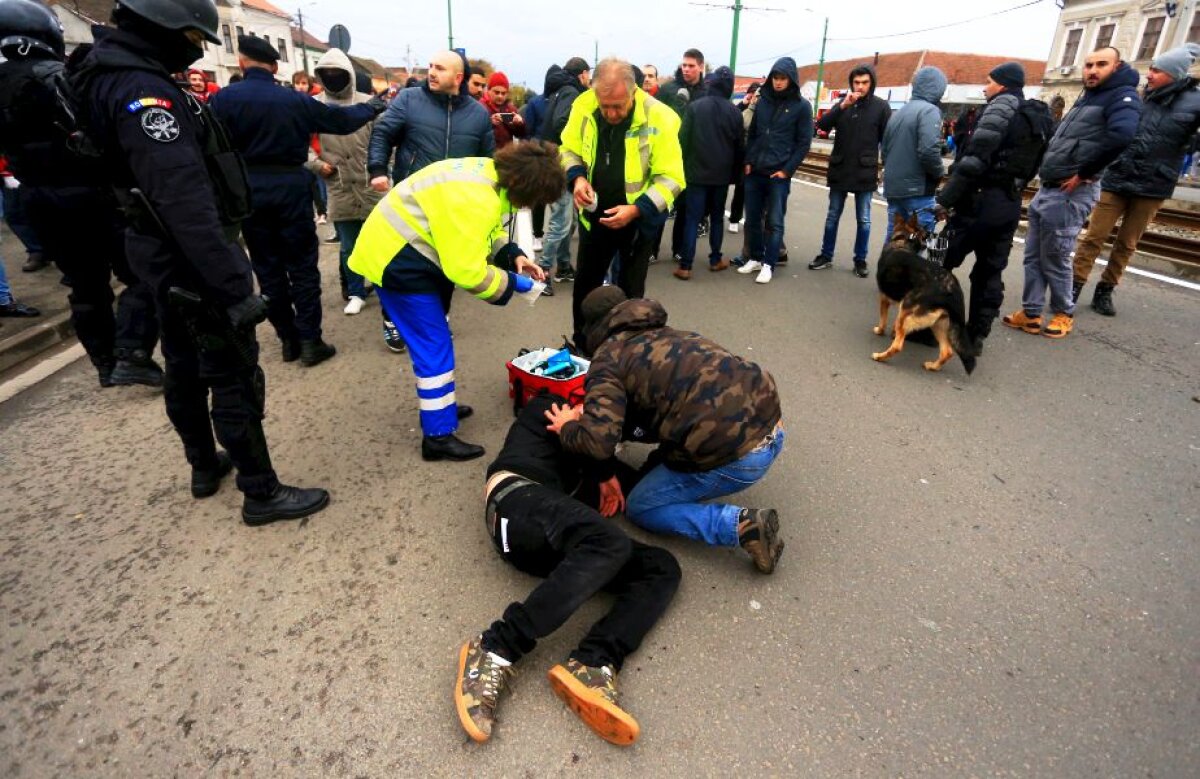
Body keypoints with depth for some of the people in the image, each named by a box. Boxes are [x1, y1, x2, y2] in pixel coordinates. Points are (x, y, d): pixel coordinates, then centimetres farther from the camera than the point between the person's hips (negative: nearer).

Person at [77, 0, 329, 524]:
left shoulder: (111, 78, 11)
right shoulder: (143, 90, -21)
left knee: (185, 365, 19)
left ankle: (205, 466, 37)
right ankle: (261, 494, 8)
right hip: (194, 258, -11)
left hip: (164, 255, 11)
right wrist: (234, 287, -33)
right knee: (234, 377, -3)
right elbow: (187, 203, -31)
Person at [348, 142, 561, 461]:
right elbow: (466, 271, -30)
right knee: (435, 347, -7)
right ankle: (438, 436, 1)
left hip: (413, 252, 10)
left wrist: (513, 255, -2)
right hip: (396, 261, -10)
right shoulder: (475, 200, -32)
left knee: (433, 339, 19)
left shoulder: (493, 174, 0)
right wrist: (512, 282, -16)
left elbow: (486, 231, 14)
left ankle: (438, 407, 35)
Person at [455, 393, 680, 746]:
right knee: (611, 542, -34)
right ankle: (495, 651, -35)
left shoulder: (584, 460, 40)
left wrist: (609, 479, 11)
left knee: (662, 567, -11)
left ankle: (591, 666, -34)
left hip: (556, 544, 6)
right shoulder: (546, 408, 24)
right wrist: (607, 474, 15)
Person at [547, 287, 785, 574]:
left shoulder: (608, 359, -2)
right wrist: (592, 416, 26)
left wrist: (567, 428, 8)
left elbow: (599, 442, -15)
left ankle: (742, 525, -2)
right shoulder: (666, 334, 21)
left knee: (640, 507, 12)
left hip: (735, 455, -9)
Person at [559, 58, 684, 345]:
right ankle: (581, 345, 36)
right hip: (594, 215, 4)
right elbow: (569, 149, 4)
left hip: (638, 220, -3)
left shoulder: (659, 118, -21)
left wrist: (636, 209, -29)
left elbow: (671, 178, -18)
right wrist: (577, 177, -16)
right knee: (585, 283, 16)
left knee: (630, 290, 9)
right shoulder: (583, 106, -12)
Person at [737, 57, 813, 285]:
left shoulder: (802, 106, -1)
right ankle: (755, 258, 21)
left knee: (774, 222, -2)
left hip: (779, 174, -4)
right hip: (755, 172, 4)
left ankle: (768, 265, 5)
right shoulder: (762, 101, 10)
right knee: (752, 218, 8)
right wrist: (748, 161, 4)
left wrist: (787, 170, -10)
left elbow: (804, 143, -2)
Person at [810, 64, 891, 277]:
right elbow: (822, 125, -8)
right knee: (832, 216, 11)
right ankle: (826, 256, 22)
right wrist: (842, 106, -19)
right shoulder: (843, 103, 5)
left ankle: (860, 260, 15)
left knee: (863, 220, 5)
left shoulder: (881, 106, -2)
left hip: (865, 173, -2)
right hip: (839, 170, 2)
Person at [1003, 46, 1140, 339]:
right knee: (1034, 257, 9)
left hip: (1070, 194, -8)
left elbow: (1121, 135, -26)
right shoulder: (1086, 97, 20)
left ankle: (1064, 314, 17)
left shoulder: (1122, 96, -8)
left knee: (1055, 261, 1)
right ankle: (1030, 314, 16)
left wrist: (1083, 173, -20)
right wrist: (1047, 168, 7)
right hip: (1046, 189, 8)